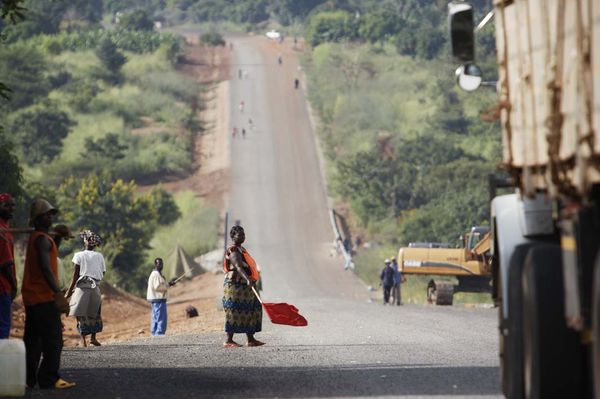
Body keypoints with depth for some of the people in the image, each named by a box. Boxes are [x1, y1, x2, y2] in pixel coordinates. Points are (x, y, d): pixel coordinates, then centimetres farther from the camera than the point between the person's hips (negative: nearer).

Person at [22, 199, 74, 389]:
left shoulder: (34, 238, 20)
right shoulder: (42, 239, -12)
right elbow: (45, 268, -25)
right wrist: (58, 294, -30)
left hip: (31, 298, 10)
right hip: (44, 298, -10)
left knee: (33, 340, 10)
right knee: (53, 339, -9)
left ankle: (28, 378, 10)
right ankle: (49, 379, -11)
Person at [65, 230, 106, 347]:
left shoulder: (79, 256, -1)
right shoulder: (99, 256, 6)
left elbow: (75, 275, -5)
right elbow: (103, 273, 6)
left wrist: (70, 290, -2)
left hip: (82, 287, -3)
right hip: (96, 288, 3)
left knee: (81, 314, 1)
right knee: (94, 313, 17)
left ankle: (83, 340, -6)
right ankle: (93, 337, 14)